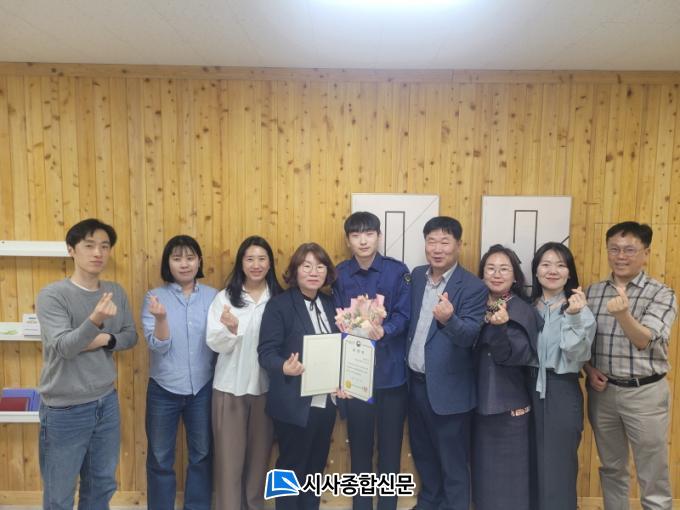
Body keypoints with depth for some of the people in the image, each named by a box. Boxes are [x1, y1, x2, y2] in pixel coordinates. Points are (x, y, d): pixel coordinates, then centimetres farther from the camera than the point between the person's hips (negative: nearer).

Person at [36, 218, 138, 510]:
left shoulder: (116, 293, 1)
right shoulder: (52, 295, -14)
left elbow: (130, 335, 7)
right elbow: (63, 347, -24)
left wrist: (106, 339, -14)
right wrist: (95, 320, -42)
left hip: (107, 403, 5)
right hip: (65, 410, -4)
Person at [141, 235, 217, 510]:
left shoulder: (212, 296, -2)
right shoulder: (155, 297, -6)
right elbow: (158, 345, -15)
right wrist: (160, 317, -31)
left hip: (202, 388, 2)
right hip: (163, 389, -1)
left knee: (202, 455, 16)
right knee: (160, 459, 14)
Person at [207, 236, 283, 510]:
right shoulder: (225, 297, -3)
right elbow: (215, 344, -8)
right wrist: (231, 328, -26)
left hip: (266, 387, 2)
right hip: (231, 387, -1)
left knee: (260, 454, 15)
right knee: (230, 456, 6)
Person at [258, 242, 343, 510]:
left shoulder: (330, 304, 8)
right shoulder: (279, 304, -10)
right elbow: (266, 351, -15)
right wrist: (284, 367, -34)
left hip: (326, 401, 5)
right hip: (294, 403, -5)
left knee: (316, 467, 19)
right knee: (291, 468, 10)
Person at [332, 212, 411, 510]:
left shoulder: (397, 271, -3)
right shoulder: (340, 274, 1)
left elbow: (404, 315, -7)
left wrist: (383, 331, -26)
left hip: (391, 371, -1)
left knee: (390, 442, 11)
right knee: (359, 442, 13)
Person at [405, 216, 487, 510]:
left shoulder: (473, 287, -16)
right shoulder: (417, 276, 3)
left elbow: (469, 335, -25)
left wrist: (448, 319, -45)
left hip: (448, 387, -6)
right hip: (415, 380, 6)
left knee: (452, 461, 11)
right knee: (422, 451, 24)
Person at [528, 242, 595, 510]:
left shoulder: (580, 309, -7)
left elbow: (575, 354, -17)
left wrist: (573, 317, -28)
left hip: (562, 391, -4)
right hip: (531, 388, 5)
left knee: (557, 467, 3)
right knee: (533, 464, 16)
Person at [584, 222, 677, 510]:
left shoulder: (661, 294, -8)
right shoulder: (593, 292, 3)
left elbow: (644, 340, -21)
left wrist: (622, 313, -39)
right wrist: (589, 369, -7)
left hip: (644, 392, -3)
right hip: (603, 390, 4)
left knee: (652, 476, 9)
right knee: (611, 469, 19)